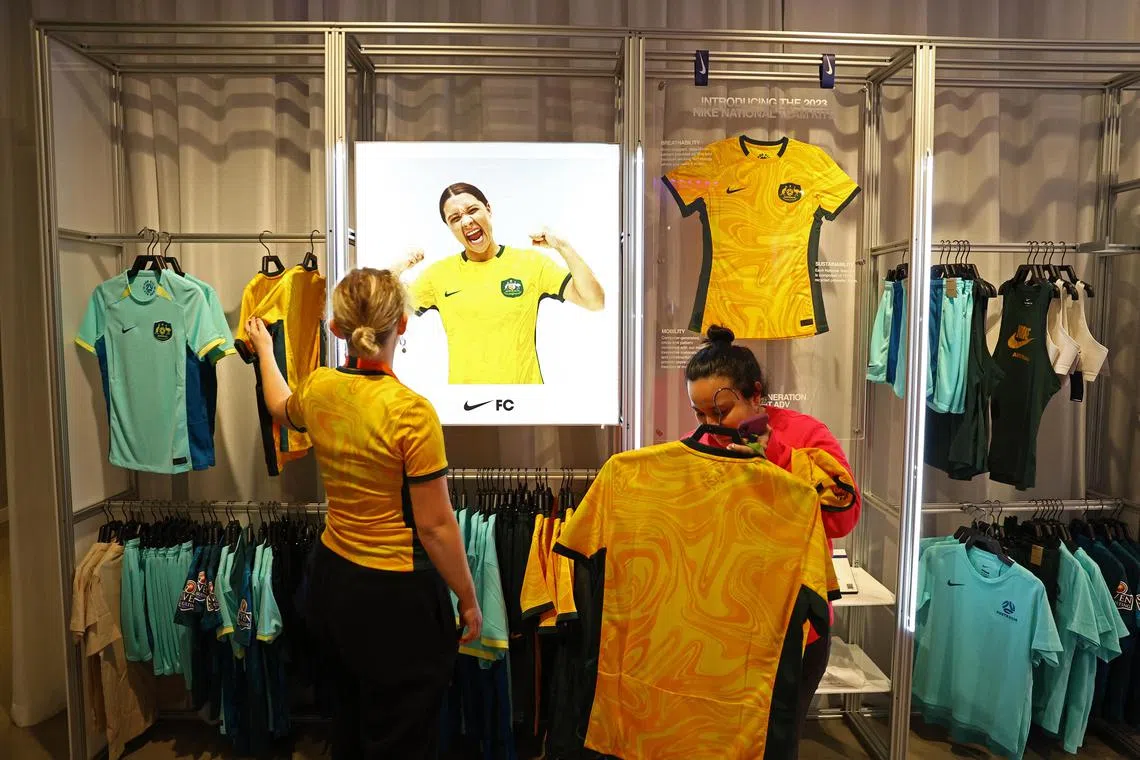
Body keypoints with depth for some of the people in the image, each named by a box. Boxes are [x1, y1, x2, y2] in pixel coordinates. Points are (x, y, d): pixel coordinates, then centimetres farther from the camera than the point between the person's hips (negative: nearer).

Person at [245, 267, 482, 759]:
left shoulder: (318, 389, -5)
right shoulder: (411, 411, -25)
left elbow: (281, 409, 22)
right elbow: (435, 526, -20)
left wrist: (264, 348, 40)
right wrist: (468, 599, -6)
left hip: (333, 576, 7)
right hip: (397, 595, -7)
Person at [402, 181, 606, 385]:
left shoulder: (531, 262, -2)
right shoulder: (439, 273, 3)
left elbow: (595, 302, -7)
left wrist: (563, 247, -13)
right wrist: (400, 268, -6)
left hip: (523, 381, -1)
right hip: (461, 380, 1)